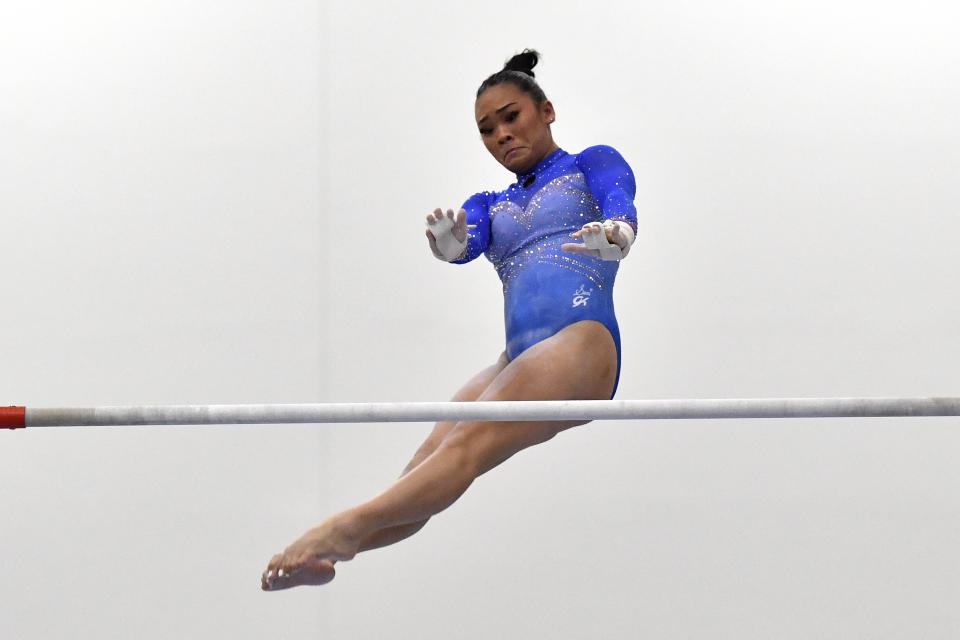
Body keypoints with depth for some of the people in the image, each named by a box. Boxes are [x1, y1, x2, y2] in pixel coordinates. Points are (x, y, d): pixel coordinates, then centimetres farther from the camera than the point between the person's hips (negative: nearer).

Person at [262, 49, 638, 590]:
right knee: (426, 468, -18)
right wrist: (448, 243, -20)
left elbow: (621, 206, -6)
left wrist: (614, 234, -32)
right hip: (517, 357, 5)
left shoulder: (593, 165, 17)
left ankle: (343, 530, -44)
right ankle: (323, 557, -38)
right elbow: (466, 246, 6)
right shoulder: (489, 205, 29)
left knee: (470, 440, -27)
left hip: (582, 341, -5)